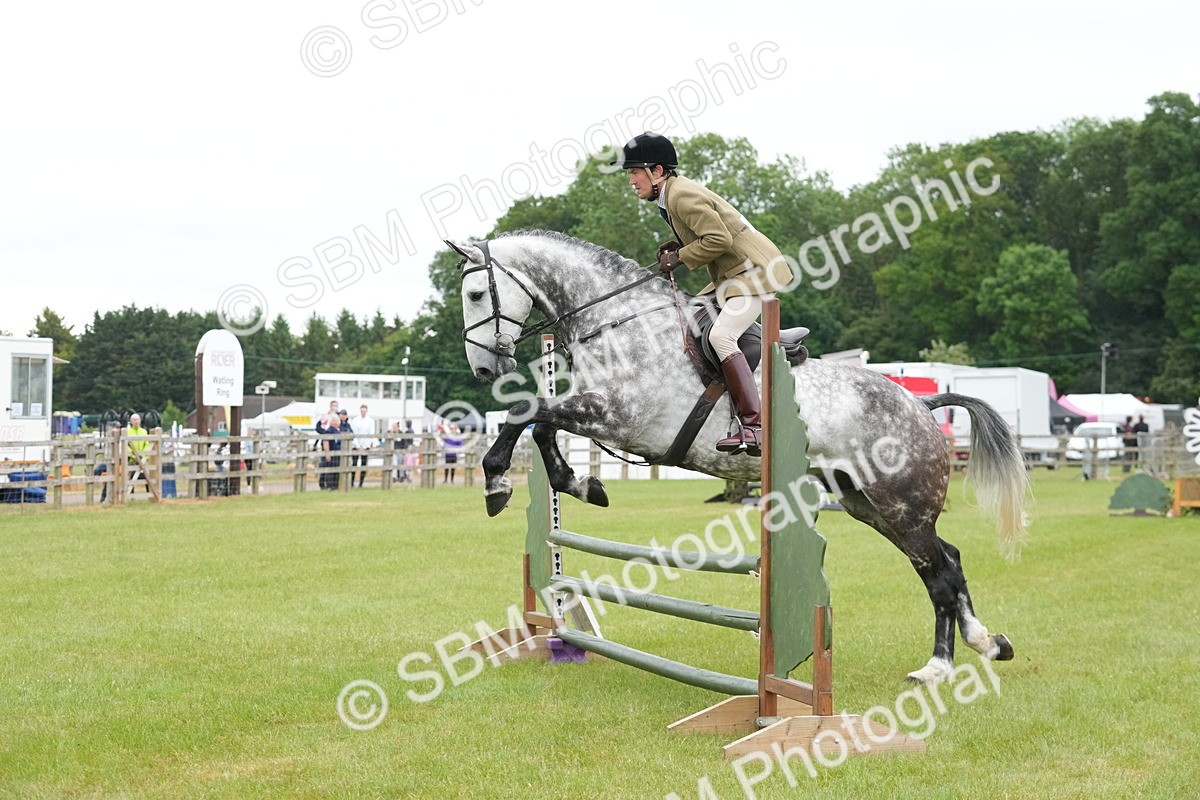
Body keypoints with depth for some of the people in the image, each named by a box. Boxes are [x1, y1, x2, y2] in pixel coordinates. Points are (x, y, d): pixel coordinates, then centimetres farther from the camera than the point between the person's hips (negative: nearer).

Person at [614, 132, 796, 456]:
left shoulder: (681, 196, -18)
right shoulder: (673, 194, 13)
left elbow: (719, 239, -24)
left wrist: (680, 257, -14)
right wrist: (676, 248, 5)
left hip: (754, 269, -11)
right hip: (733, 274, 11)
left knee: (721, 335, -24)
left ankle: (754, 427, -30)